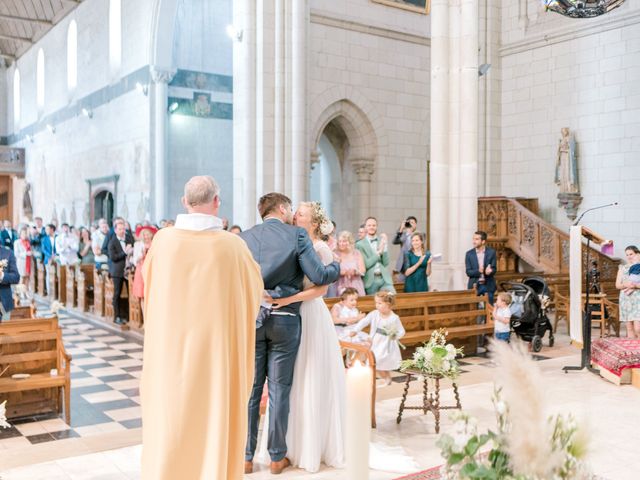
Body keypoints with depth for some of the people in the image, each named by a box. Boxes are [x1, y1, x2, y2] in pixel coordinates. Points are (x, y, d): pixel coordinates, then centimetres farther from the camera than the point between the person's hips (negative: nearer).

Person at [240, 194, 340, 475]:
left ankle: (246, 457, 16)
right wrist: (340, 267, 8)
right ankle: (277, 457, 17)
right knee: (279, 389, 7)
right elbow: (319, 277, -10)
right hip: (284, 320, -2)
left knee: (250, 388, 9)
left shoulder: (245, 237, 4)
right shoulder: (297, 235, -5)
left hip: (251, 318, 2)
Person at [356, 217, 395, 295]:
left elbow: (386, 262, 2)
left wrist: (384, 246, -9)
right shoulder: (360, 244, 1)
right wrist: (379, 252, -11)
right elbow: (366, 264, -9)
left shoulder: (382, 241, 10)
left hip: (384, 279, 2)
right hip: (370, 281, -2)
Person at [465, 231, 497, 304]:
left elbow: (494, 269, -2)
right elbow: (468, 272, -3)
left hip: (488, 286, 0)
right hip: (475, 286, 0)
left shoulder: (491, 252, -2)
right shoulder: (469, 254, 0)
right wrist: (478, 271, -23)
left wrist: (489, 271, -25)